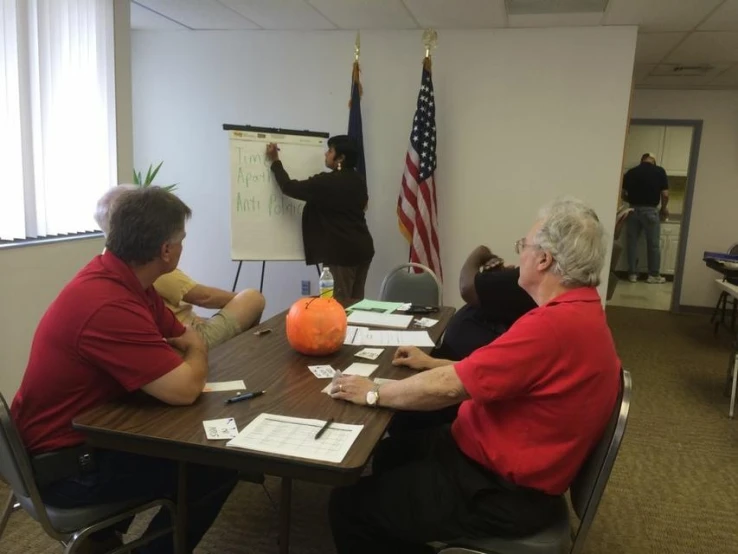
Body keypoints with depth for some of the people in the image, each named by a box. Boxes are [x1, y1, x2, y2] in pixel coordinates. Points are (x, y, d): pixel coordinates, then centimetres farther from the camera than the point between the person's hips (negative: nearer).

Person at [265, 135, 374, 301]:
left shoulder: (327, 182, -14)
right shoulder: (358, 180, 9)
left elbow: (290, 188, -8)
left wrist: (275, 161, 4)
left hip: (342, 250, -8)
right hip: (363, 247, 8)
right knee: (356, 300, 13)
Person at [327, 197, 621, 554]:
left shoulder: (556, 324, -29)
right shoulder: (580, 311, 5)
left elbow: (450, 388, -24)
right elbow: (488, 374, 14)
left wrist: (374, 394, -11)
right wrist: (433, 364, 14)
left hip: (502, 492, -10)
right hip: (501, 458, 10)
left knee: (349, 504, -6)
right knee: (376, 457, 18)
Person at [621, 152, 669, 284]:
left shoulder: (630, 172, 3)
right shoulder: (659, 171, -2)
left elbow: (624, 195, 4)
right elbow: (665, 195, -5)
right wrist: (663, 208, 13)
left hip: (633, 210, 2)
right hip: (651, 211, -2)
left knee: (632, 243, 8)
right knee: (653, 244, 7)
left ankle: (632, 274, 11)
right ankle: (654, 275, 13)